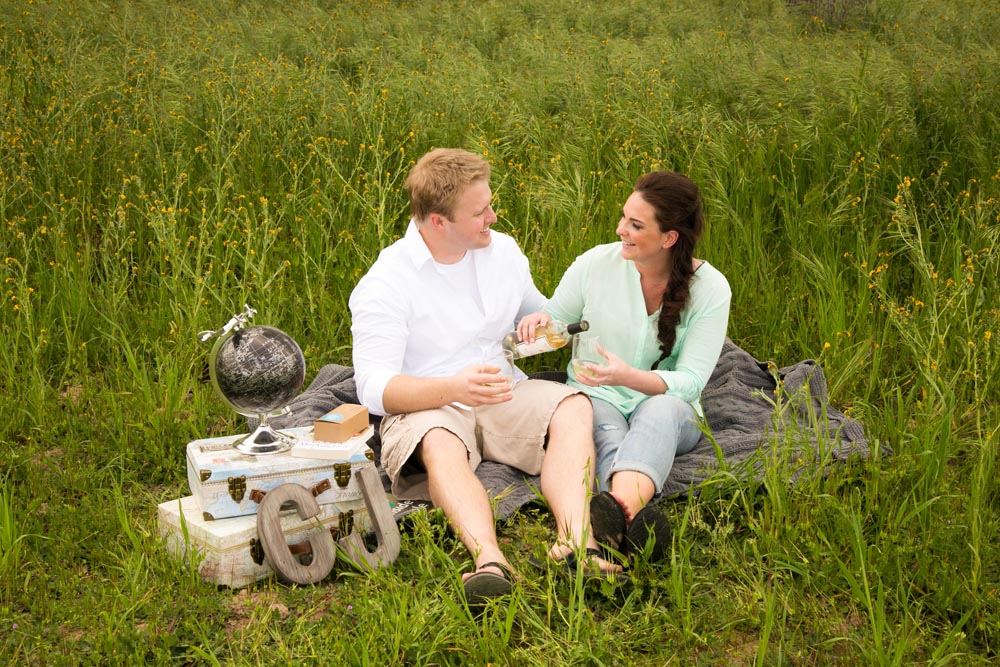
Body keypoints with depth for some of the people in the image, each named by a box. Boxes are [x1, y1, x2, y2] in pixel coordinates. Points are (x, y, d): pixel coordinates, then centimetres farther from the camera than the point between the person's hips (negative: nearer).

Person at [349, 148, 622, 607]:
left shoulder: (503, 251, 8)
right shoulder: (384, 284, -10)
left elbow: (540, 313, 28)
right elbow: (374, 388, -19)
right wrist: (453, 388, -36)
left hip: (502, 395, 5)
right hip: (424, 408, -4)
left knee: (573, 407, -25)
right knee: (440, 444, -39)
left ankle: (576, 540, -45)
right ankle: (489, 560, -59)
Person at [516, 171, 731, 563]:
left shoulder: (710, 289, -8)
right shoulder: (596, 263, -4)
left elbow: (690, 380, -14)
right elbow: (556, 320, 11)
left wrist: (628, 376, -33)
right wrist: (539, 320, -16)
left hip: (668, 409, -1)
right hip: (596, 400, 1)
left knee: (662, 410, -39)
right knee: (607, 432, -37)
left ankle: (618, 506, -70)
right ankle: (634, 514, -70)